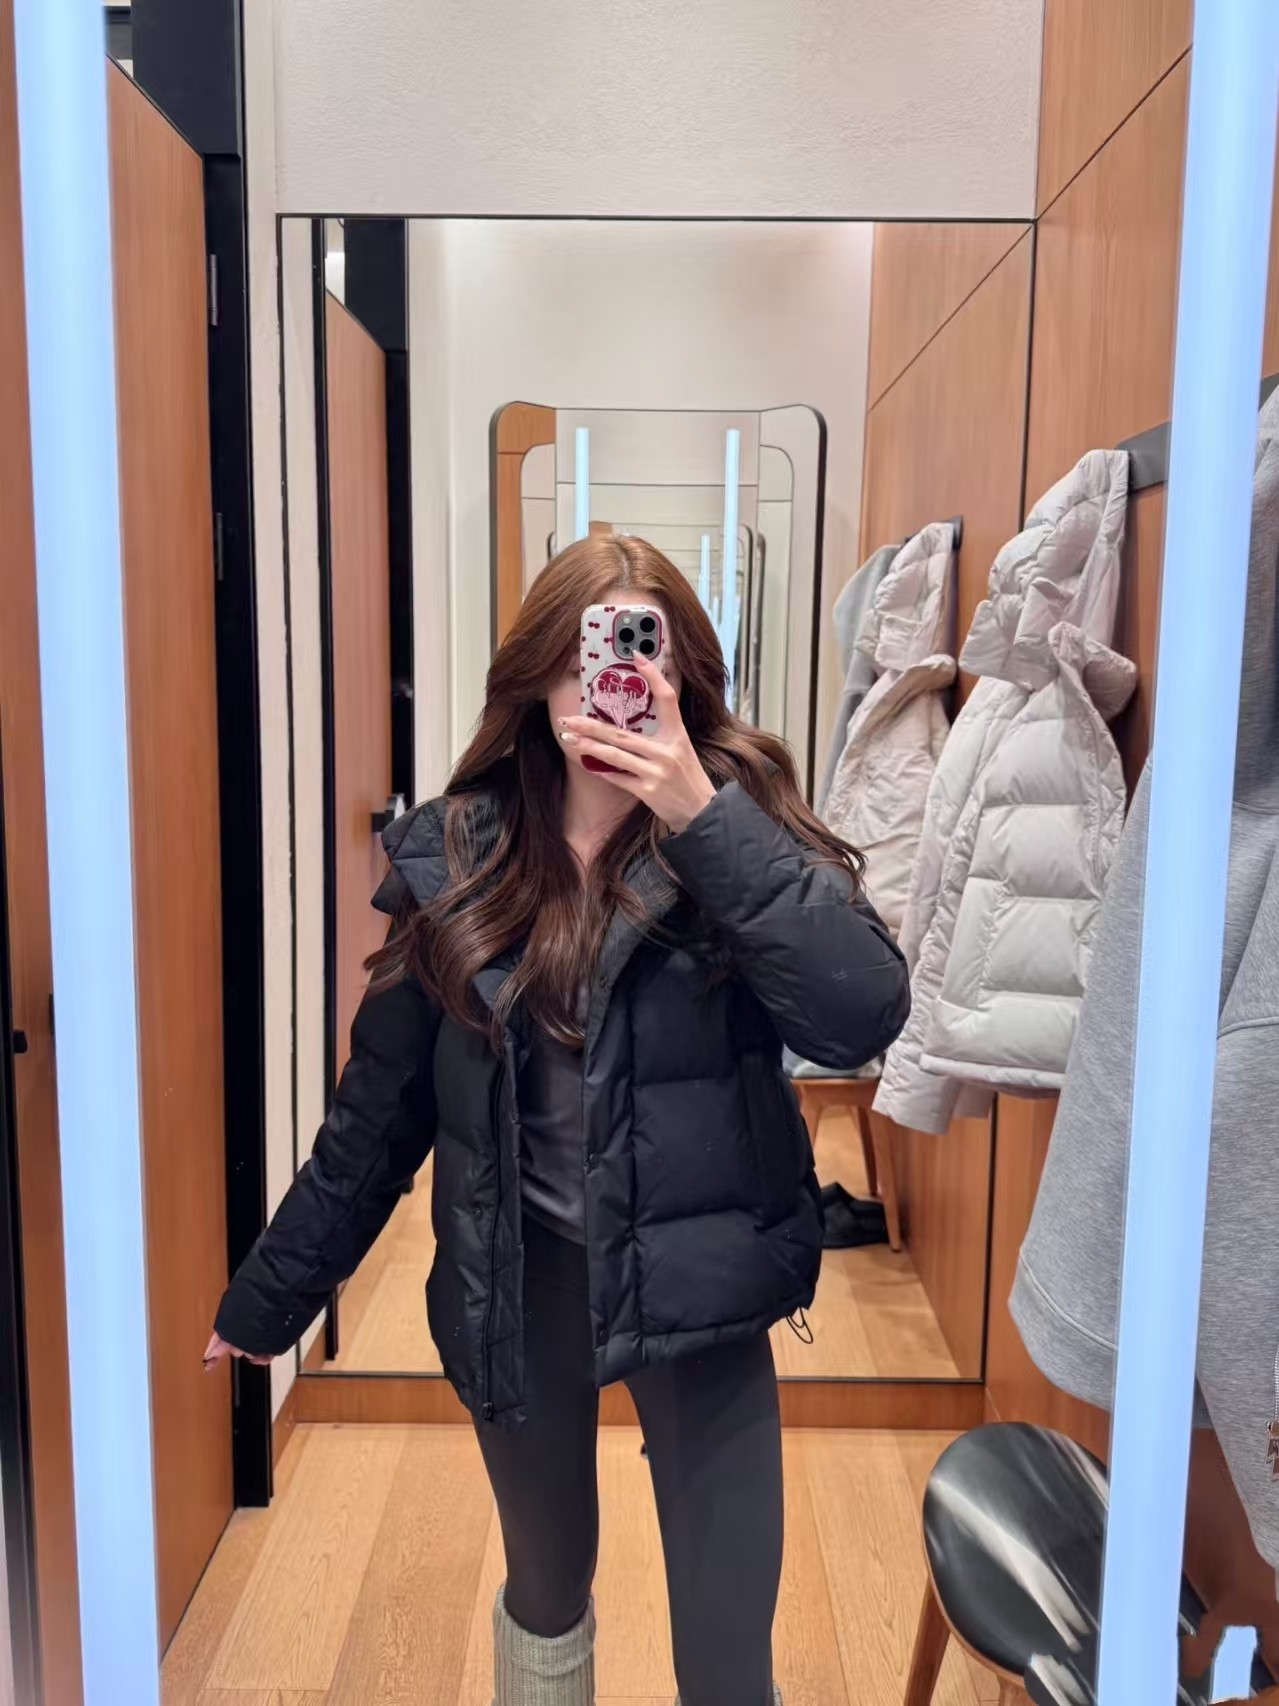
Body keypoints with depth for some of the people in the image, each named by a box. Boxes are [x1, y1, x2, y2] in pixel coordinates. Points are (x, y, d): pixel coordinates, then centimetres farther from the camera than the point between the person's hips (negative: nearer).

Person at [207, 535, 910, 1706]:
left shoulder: (740, 825, -11)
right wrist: (273, 1292, 8)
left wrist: (703, 817, -31)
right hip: (517, 1282, 2)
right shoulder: (456, 859, -6)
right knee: (545, 1587, 24)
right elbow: (384, 1103, 2)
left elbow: (865, 1017, -27)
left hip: (693, 1280, -1)